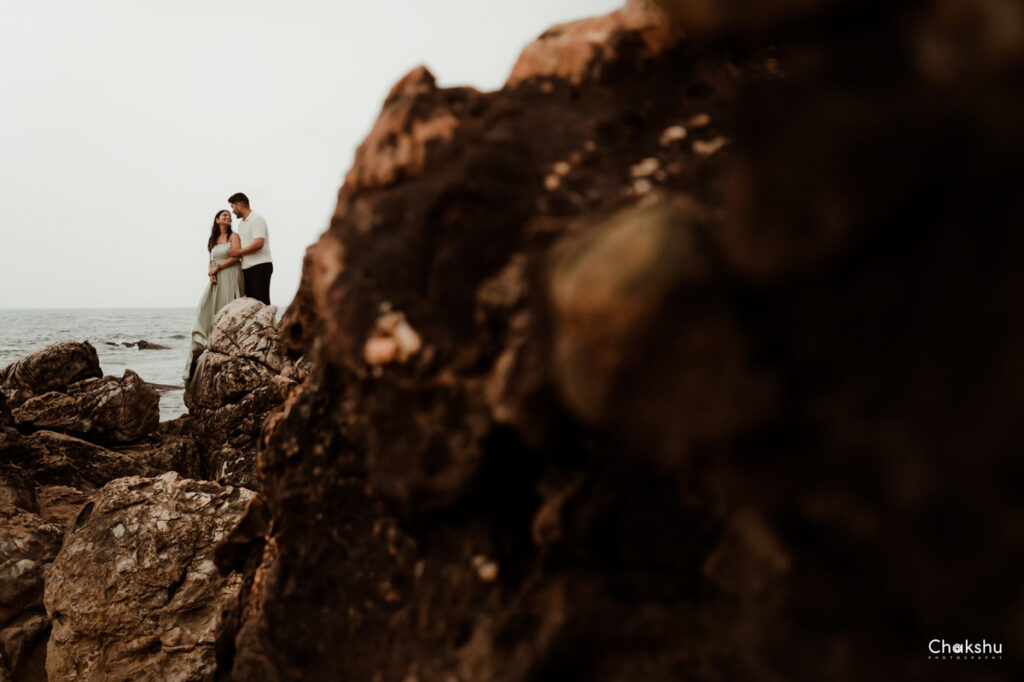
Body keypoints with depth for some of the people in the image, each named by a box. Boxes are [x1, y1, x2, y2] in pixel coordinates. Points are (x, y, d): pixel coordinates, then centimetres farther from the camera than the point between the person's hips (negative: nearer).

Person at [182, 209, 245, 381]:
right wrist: (211, 273, -3)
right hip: (217, 281, 6)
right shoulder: (213, 240, 19)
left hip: (231, 279, -5)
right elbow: (211, 262, 17)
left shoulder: (234, 236, 3)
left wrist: (217, 268, -6)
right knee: (205, 312, -3)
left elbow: (235, 257, -8)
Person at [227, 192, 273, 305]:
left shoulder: (256, 219, -8)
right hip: (247, 268, 9)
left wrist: (239, 251, -9)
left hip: (260, 266, -9)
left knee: (262, 302, -11)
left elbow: (258, 243, -18)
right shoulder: (241, 224, 20)